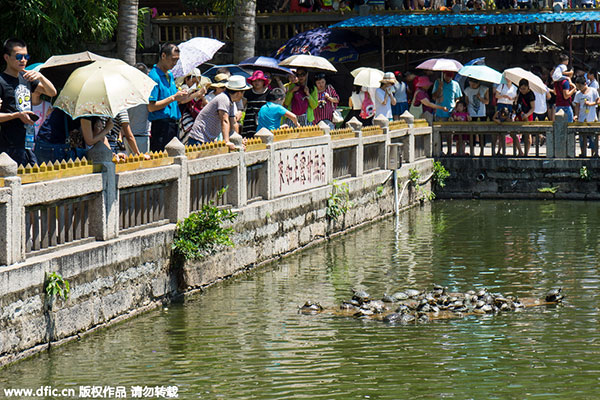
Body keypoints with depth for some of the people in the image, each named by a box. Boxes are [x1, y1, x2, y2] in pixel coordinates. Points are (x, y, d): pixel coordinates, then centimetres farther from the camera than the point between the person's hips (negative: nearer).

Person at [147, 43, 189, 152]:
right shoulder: (154, 76, -11)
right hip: (161, 125, -9)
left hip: (173, 125, 9)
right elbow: (151, 107, -16)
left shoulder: (170, 75, 17)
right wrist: (173, 98, -17)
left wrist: (181, 99, 4)